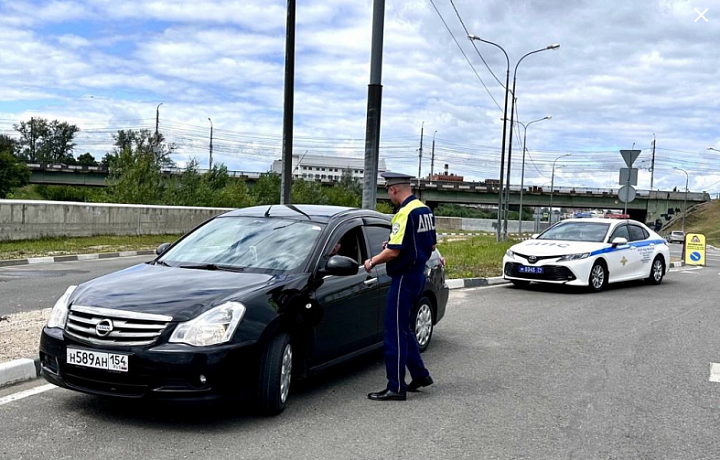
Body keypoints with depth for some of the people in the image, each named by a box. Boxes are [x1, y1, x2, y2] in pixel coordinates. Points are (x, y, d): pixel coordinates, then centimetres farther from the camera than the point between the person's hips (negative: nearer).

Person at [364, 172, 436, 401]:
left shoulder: (405, 214, -19)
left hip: (405, 277, -10)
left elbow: (394, 251, -22)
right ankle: (420, 374, 26)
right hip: (419, 274, 10)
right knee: (403, 328, 20)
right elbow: (431, 245, 18)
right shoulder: (426, 210, 10)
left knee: (395, 333, -3)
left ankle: (396, 387, 0)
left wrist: (372, 262, -7)